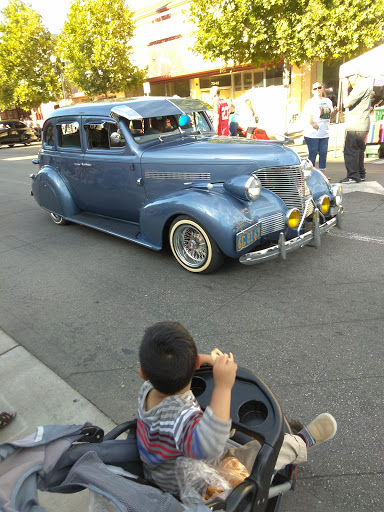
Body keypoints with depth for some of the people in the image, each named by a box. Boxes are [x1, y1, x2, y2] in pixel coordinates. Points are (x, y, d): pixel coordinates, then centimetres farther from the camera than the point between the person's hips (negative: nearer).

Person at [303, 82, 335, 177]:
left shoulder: (328, 101, 16)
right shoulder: (310, 102, -3)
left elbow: (330, 115, 22)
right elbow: (308, 115, -16)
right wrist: (312, 123, -35)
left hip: (325, 133, 6)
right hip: (312, 133, -6)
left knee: (323, 153, 7)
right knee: (313, 153, -3)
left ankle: (322, 174, 15)